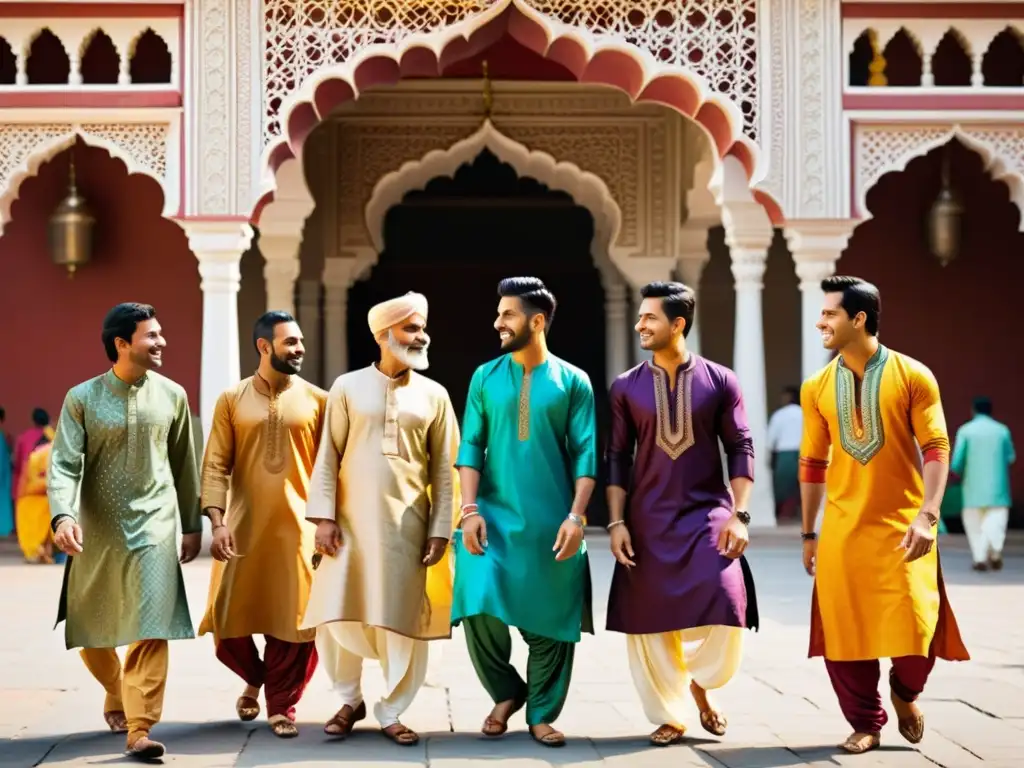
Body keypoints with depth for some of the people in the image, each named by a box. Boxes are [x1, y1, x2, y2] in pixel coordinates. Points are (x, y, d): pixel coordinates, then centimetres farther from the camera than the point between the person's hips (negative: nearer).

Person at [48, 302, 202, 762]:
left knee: (150, 629, -11)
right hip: (97, 531, 0)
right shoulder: (82, 398, -4)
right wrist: (63, 515, -26)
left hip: (154, 525, 0)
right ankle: (116, 695, 40)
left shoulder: (171, 395, 2)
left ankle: (139, 730, -10)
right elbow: (64, 464, -10)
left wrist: (192, 525, 13)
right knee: (90, 632, 12)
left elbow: (184, 465, 10)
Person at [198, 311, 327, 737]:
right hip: (244, 527, 0)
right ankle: (255, 678, 32)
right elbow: (215, 466, 0)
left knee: (292, 620, 1)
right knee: (229, 619, 3)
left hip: (297, 528, 0)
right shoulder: (232, 400, 3)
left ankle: (281, 704, 17)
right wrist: (218, 521, -10)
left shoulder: (316, 400, 4)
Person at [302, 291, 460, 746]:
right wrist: (323, 516, -6)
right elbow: (328, 456, 2)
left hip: (407, 526, 1)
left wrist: (440, 531, 0)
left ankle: (391, 712, 15)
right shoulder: (348, 387, 3)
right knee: (337, 616, 0)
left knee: (404, 622, 1)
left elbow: (443, 471, 6)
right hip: (351, 521, 0)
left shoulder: (434, 396, 6)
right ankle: (350, 700, 22)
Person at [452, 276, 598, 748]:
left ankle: (542, 714, 18)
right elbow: (470, 447, 4)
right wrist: (470, 509, -6)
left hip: (550, 523, -1)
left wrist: (576, 517, -10)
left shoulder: (573, 382, 1)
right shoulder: (485, 378, 7)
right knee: (480, 608, -11)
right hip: (493, 516, 1)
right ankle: (506, 693, 14)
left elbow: (585, 455, -2)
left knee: (550, 621, 2)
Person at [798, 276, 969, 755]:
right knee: (844, 631, 1)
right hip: (842, 529, 3)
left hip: (903, 526, -3)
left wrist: (927, 515, -19)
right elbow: (812, 463, 12)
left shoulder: (913, 377, -4)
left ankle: (905, 691, 24)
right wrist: (808, 533, 13)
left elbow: (936, 449, -7)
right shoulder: (817, 388, 6)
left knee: (915, 629, -9)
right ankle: (865, 724, 19)